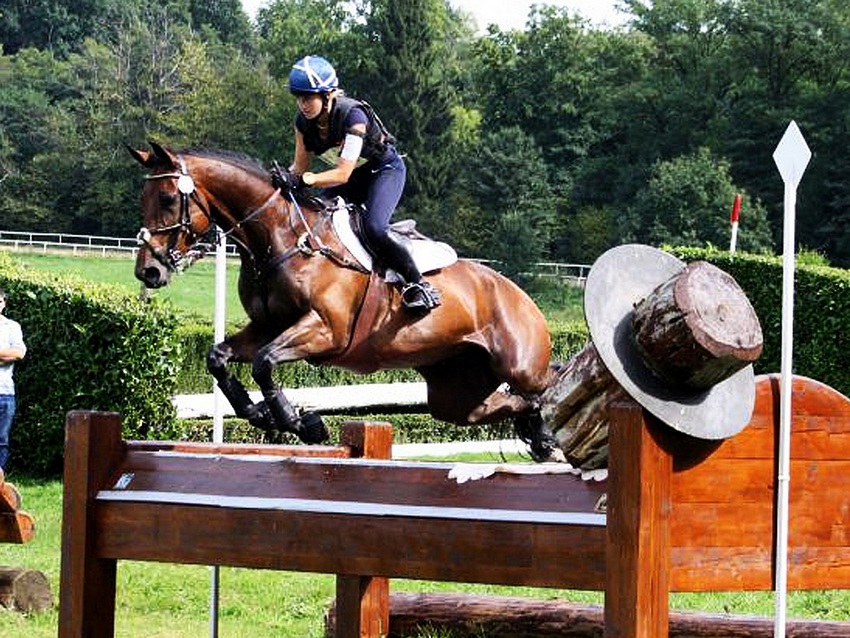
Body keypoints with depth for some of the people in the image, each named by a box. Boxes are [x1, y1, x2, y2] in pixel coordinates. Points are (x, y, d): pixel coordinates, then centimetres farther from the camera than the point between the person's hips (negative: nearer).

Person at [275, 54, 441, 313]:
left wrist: (304, 179, -48)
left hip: (385, 170, -8)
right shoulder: (304, 122, -12)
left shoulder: (352, 116, -33)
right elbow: (300, 166, -6)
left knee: (374, 229, -28)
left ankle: (418, 284, -14)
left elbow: (343, 174, -36)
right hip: (353, 176, 8)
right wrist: (286, 179, -28)